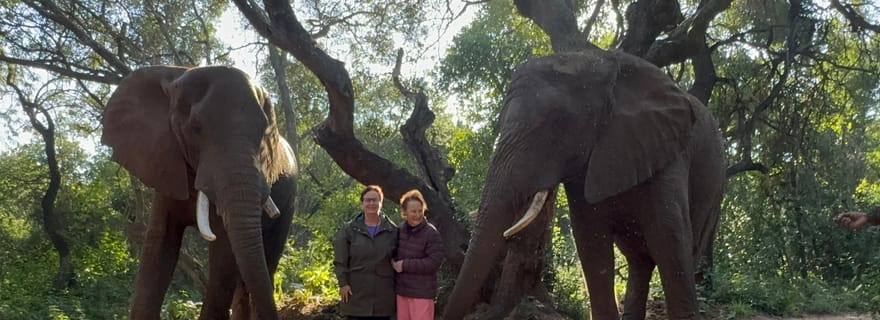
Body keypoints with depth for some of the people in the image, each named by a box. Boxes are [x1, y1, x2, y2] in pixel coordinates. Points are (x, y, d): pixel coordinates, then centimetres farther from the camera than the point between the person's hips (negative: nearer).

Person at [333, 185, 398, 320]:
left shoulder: (392, 231, 3)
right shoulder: (350, 229, 0)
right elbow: (340, 260, -2)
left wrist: (396, 286, 2)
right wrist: (343, 283, -8)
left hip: (383, 295, 1)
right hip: (356, 293, -1)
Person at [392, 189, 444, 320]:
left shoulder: (431, 233, -13)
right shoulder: (399, 230, 5)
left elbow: (433, 262, -19)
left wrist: (405, 265, -18)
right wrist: (394, 263, -1)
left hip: (422, 292, -6)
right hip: (402, 291, 6)